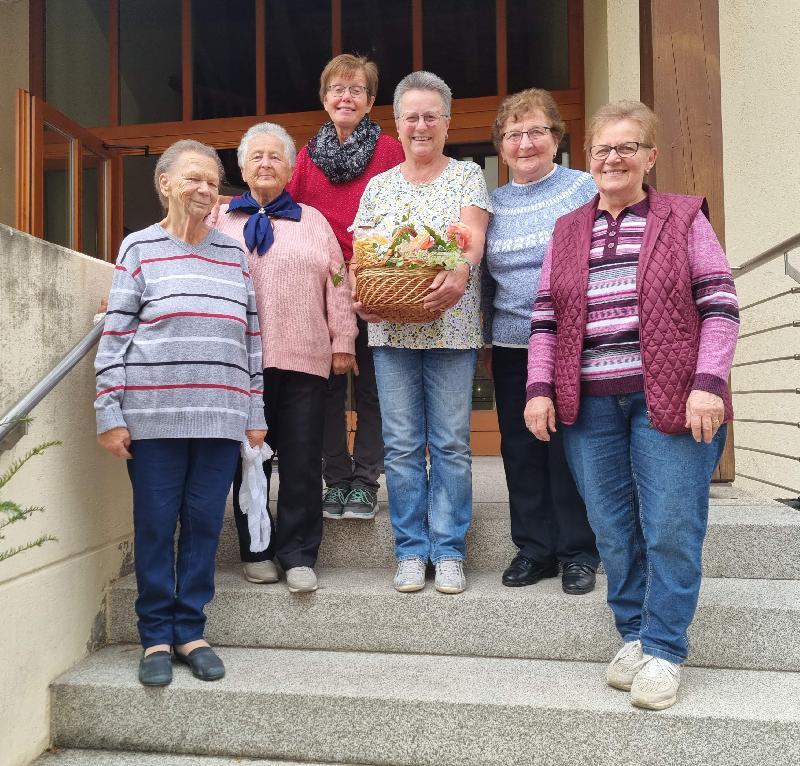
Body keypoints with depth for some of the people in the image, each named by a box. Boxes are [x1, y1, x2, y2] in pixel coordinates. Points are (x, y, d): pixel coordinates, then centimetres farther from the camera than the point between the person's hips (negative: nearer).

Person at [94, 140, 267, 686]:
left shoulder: (234, 254, 13)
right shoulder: (140, 248, 5)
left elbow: (252, 338, 13)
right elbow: (114, 336, 1)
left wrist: (255, 412, 9)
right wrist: (110, 414, -5)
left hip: (221, 417, 3)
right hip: (154, 416, -2)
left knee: (205, 523, 7)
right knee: (155, 524, 5)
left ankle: (191, 632, 22)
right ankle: (156, 637, 20)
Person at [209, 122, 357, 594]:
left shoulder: (313, 221, 16)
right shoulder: (220, 220, 16)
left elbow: (337, 284, 10)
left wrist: (343, 342, 2)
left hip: (304, 358, 0)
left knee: (303, 462, -1)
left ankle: (299, 555, 9)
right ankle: (256, 552, 19)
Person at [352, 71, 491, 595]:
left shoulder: (468, 176, 8)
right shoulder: (379, 186, 15)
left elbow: (473, 234, -8)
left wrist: (460, 273, -30)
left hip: (450, 327, -2)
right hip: (390, 330, 2)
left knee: (451, 443, 1)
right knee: (401, 444, 3)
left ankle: (449, 551, 13)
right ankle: (411, 550, 15)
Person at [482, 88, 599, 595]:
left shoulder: (584, 189, 0)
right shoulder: (493, 203, 12)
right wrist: (485, 340, 13)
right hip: (511, 347, 4)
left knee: (568, 447, 1)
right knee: (520, 449, 8)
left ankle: (579, 551, 17)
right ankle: (535, 547, 22)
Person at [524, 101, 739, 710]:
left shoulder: (684, 218, 6)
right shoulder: (567, 231, 15)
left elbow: (720, 304, 0)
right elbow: (545, 317, 11)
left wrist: (708, 384, -11)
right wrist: (539, 389, 1)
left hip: (669, 400, -2)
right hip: (589, 405, 3)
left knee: (670, 531, -1)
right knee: (613, 532, 7)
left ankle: (664, 650, 14)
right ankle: (634, 636, 24)